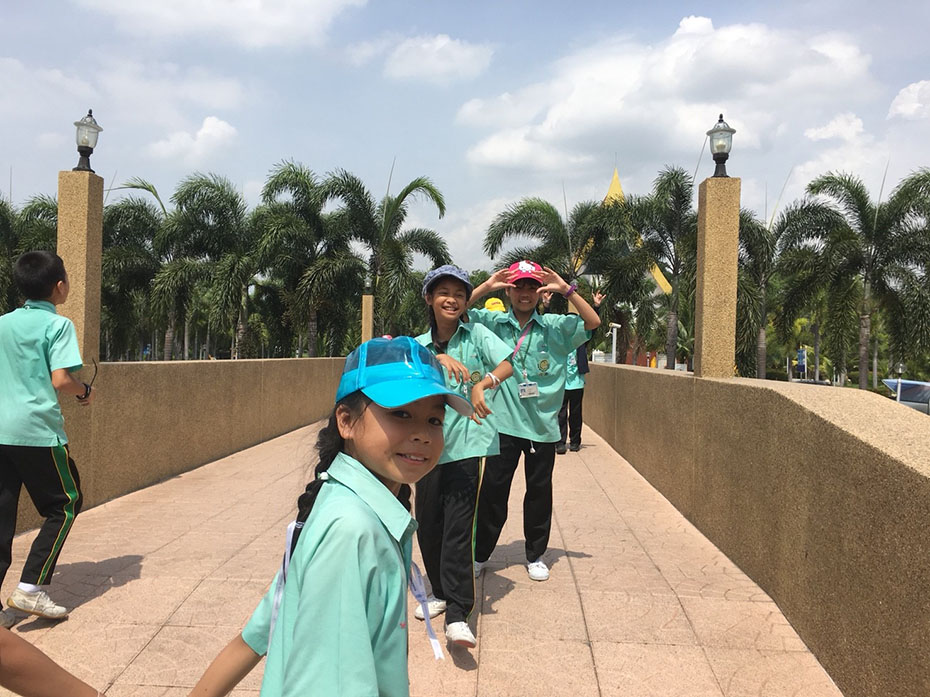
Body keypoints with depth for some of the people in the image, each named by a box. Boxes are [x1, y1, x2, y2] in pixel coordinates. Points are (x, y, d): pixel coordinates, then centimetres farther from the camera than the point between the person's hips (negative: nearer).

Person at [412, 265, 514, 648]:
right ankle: (441, 591, 31)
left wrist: (483, 383, -32)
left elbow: (508, 363, -15)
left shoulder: (476, 334, 0)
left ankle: (457, 614, -7)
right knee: (428, 523, 10)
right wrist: (440, 358, -30)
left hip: (465, 443, -4)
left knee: (458, 524, -9)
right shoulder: (420, 344, 8)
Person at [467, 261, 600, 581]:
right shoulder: (494, 323, 0)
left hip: (543, 423, 1)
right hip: (504, 422, -1)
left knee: (540, 490, 12)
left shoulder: (556, 326, 1)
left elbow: (593, 322, -9)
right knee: (493, 489, 6)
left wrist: (566, 289, -16)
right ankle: (480, 554, 22)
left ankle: (535, 555, 29)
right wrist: (486, 286, -17)